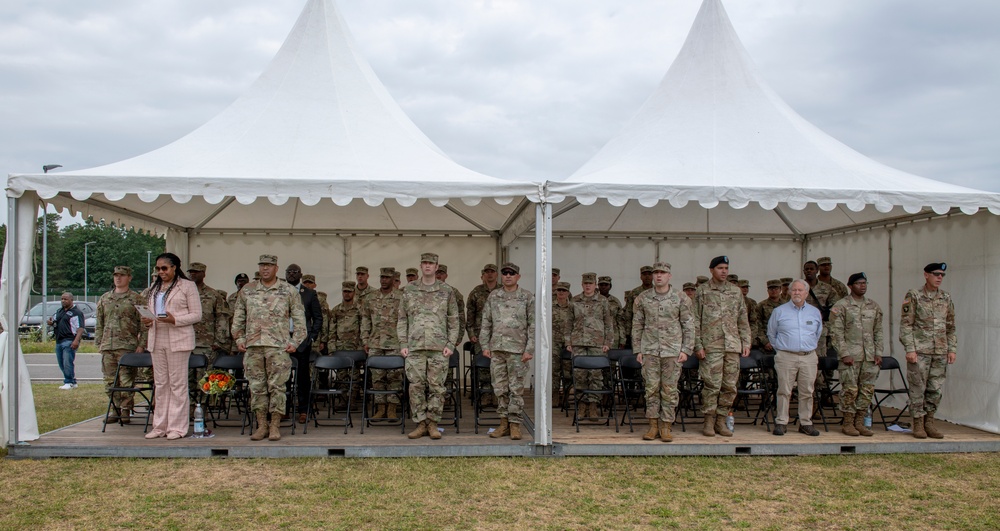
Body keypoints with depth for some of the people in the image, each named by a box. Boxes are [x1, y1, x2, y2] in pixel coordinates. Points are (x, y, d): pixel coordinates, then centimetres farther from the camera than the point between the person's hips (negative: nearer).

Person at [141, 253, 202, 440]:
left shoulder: (187, 286, -1)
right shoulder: (154, 288, 19)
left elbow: (196, 315, -6)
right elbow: (150, 311, 23)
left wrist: (174, 320, -19)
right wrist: (147, 321, 0)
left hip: (178, 340, -6)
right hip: (157, 340, 6)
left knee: (178, 383, -3)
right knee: (160, 384, 9)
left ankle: (177, 427, 2)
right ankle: (160, 426, 16)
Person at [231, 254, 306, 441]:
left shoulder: (288, 291, 5)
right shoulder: (247, 291, 13)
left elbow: (299, 319, 5)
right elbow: (238, 317, 18)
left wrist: (294, 341, -3)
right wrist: (239, 338, 9)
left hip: (278, 347, -3)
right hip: (253, 347, 3)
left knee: (277, 386, -3)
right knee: (256, 386, 4)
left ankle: (275, 425, 4)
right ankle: (261, 425, 12)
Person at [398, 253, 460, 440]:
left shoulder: (446, 291, 7)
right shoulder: (409, 290, 10)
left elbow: (453, 321, 8)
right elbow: (402, 319, 11)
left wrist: (451, 344, -2)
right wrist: (403, 344, 2)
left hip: (439, 348, -1)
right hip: (414, 347, 1)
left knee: (436, 387, 0)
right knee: (416, 386, 0)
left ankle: (433, 424, 10)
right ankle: (420, 424, 10)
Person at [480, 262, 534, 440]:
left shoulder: (527, 297, 0)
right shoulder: (493, 296, 9)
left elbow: (533, 325, -2)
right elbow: (486, 323, 12)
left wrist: (529, 349, -9)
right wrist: (485, 345, 5)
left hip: (517, 349, -3)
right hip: (497, 348, 3)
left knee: (516, 387, 0)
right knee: (500, 387, 7)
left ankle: (515, 424, 7)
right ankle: (504, 423, 16)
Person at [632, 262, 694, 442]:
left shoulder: (681, 299, 1)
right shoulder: (642, 298, 5)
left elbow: (688, 326, 3)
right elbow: (637, 326, 9)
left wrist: (686, 350, -3)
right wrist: (637, 350, 4)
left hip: (673, 351, -1)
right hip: (650, 350, 1)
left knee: (669, 389, 1)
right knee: (651, 388, 1)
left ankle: (666, 427, 9)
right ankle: (653, 425, 10)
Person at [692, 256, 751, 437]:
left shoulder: (736, 291, 13)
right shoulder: (702, 291, 1)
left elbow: (743, 320, 15)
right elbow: (695, 321, -1)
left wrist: (746, 342, 8)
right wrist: (698, 346, -7)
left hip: (733, 346, 4)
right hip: (711, 346, -4)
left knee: (730, 386, 5)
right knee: (712, 385, -4)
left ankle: (721, 421, 15)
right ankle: (709, 422, 7)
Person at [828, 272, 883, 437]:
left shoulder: (874, 306, 13)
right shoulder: (841, 306, -3)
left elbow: (878, 331, 16)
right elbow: (836, 332, -7)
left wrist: (878, 353, 8)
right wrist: (844, 354, -13)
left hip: (870, 356, 5)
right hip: (851, 355, -5)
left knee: (867, 389, 5)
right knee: (850, 389, -3)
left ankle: (859, 422, 15)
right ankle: (848, 423, 7)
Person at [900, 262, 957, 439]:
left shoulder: (946, 298, 11)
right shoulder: (914, 296, -3)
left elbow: (950, 326, 15)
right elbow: (905, 325, -6)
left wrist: (952, 349, 8)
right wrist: (909, 349, -12)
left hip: (940, 352, 4)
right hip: (919, 351, -4)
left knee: (935, 389, 7)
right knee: (918, 388, 0)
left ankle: (929, 422, 18)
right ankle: (918, 423, 9)